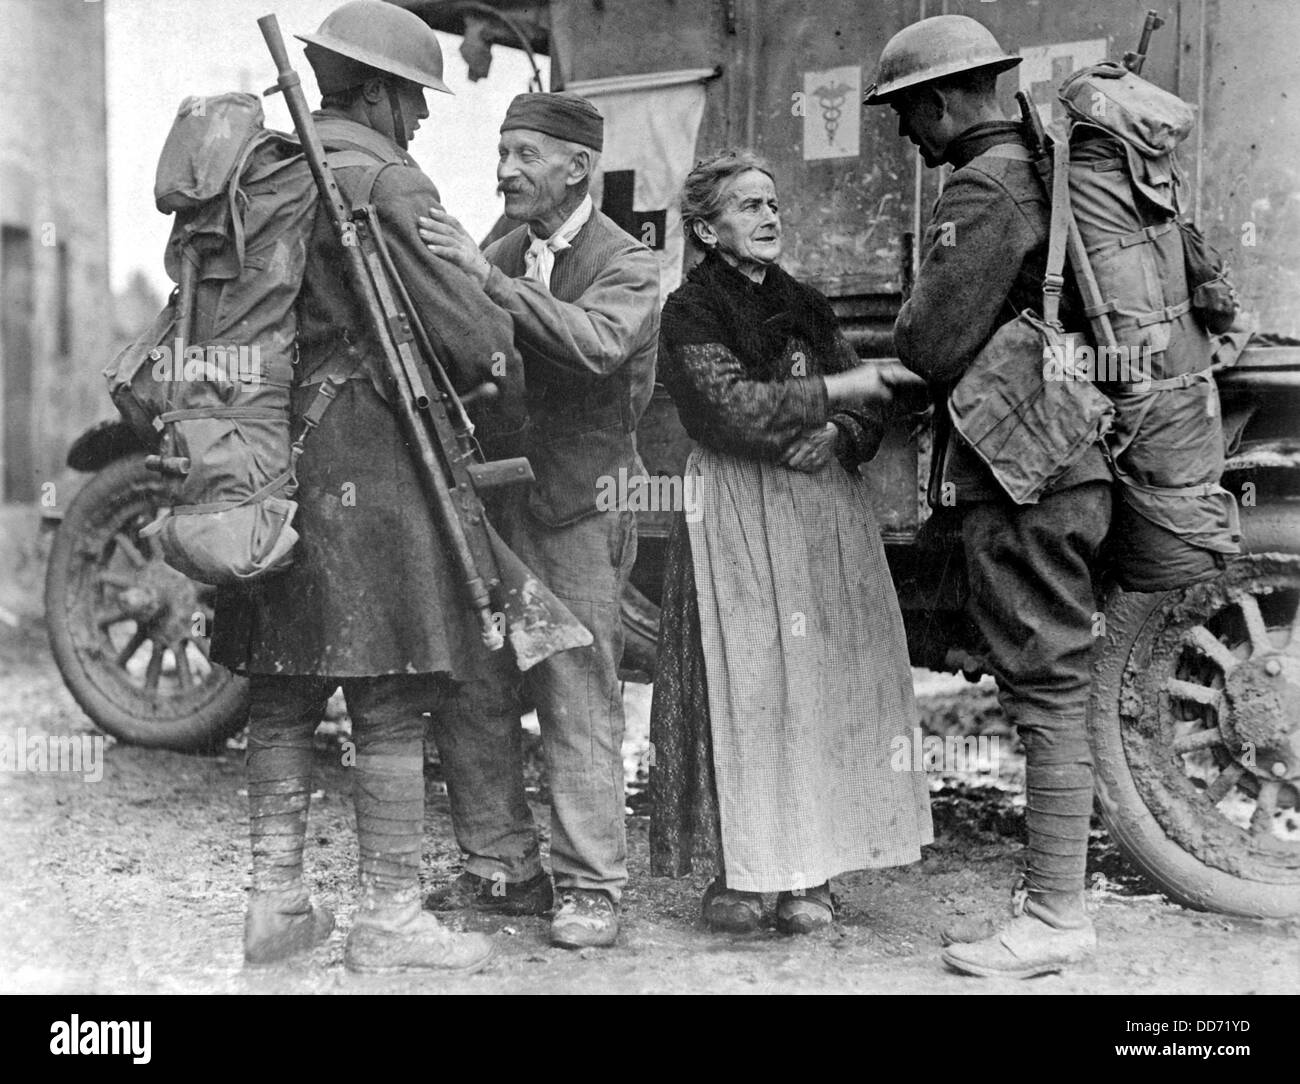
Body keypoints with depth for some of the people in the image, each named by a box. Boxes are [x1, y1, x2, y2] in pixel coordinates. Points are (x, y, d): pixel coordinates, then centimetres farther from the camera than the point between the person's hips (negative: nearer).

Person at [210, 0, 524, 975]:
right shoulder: (385, 179, -9)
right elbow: (464, 319, -12)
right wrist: (505, 373, 7)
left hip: (267, 447, 8)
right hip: (364, 449, -8)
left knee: (282, 688, 13)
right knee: (390, 699, -2)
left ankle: (277, 902, 19)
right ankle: (389, 919, 5)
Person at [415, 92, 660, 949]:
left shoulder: (628, 265, -6)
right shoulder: (510, 250, 14)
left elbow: (597, 343, -27)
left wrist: (486, 276, -32)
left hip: (577, 509, -6)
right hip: (495, 499, 7)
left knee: (579, 706, -4)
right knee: (467, 695, 8)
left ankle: (593, 889, 8)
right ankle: (504, 869, 22)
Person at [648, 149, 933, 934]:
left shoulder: (805, 305, 18)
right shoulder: (690, 312, 1)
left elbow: (870, 407, 13)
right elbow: (732, 405, -13)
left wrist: (837, 436, -8)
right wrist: (836, 389, -10)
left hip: (826, 512, 5)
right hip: (737, 520, -5)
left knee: (825, 686, 1)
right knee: (743, 686, -7)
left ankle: (812, 873, 7)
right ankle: (737, 871, 1)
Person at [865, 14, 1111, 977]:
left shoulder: (984, 188, -12)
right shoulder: (1047, 170, 17)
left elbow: (932, 345, -18)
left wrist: (911, 329, 6)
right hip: (1065, 469, 10)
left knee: (1048, 693, -5)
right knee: (1053, 691, 12)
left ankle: (1055, 917, 2)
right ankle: (1055, 902, 21)